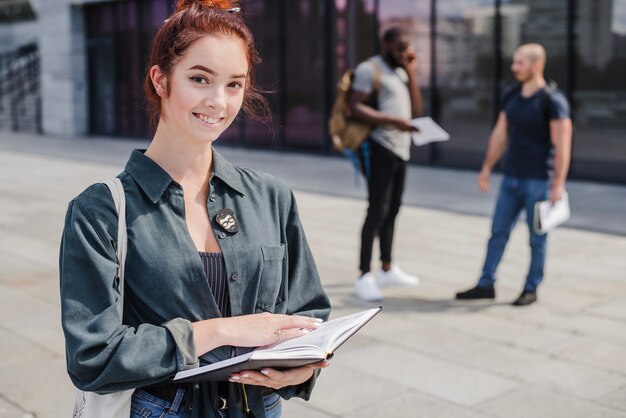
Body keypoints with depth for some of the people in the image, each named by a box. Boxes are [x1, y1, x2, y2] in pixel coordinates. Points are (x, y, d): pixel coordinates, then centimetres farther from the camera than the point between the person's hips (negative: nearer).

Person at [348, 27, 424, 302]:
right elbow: (356, 108, -17)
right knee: (377, 210, -13)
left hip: (401, 150, 9)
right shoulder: (369, 69, -7)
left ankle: (387, 270, 25)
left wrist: (411, 73, 4)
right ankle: (364, 277, -11)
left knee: (392, 210, 14)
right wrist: (392, 121, -25)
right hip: (379, 148, -9)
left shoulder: (401, 72, 19)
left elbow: (416, 109, 12)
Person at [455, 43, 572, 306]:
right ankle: (486, 285, 15)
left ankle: (531, 289, 17)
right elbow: (500, 134, 14)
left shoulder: (552, 100, -12)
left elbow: (562, 145, -15)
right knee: (498, 232, 7)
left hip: (539, 181, -6)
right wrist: (486, 168, 13)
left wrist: (558, 184, -19)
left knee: (537, 237, 5)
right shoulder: (511, 96, 7)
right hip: (511, 179, 6)